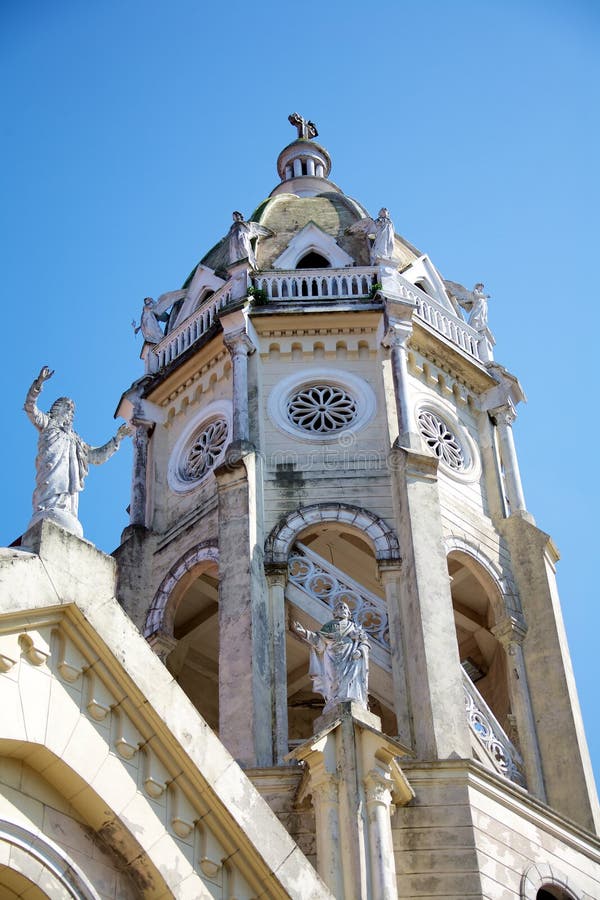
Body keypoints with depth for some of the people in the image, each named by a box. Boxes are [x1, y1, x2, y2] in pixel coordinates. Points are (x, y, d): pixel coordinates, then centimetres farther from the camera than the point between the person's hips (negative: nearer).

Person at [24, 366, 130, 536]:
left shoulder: (76, 440, 38)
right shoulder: (47, 424, 25)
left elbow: (97, 456, 39)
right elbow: (30, 407, 9)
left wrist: (118, 438, 35)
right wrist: (39, 383, -5)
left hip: (69, 487, 5)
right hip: (52, 477, -5)